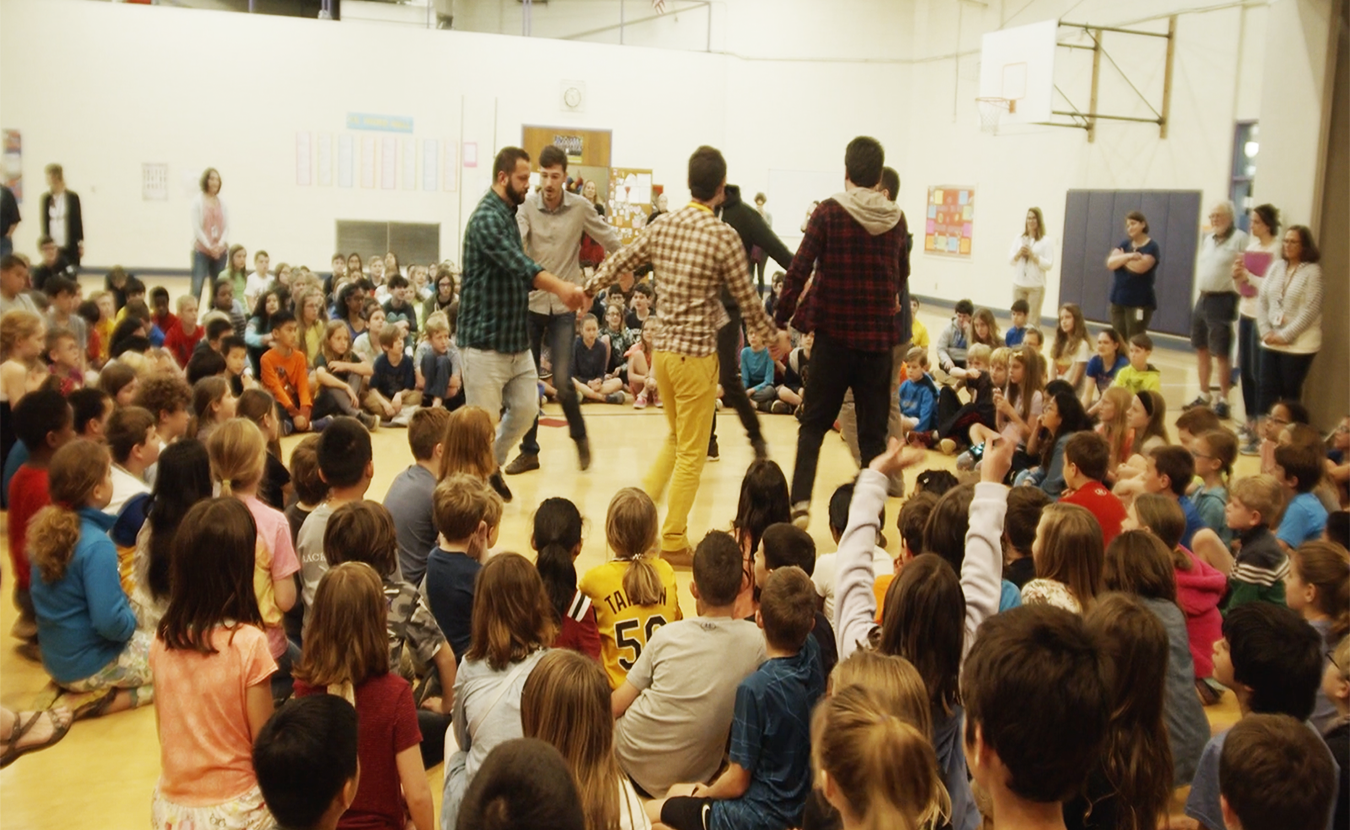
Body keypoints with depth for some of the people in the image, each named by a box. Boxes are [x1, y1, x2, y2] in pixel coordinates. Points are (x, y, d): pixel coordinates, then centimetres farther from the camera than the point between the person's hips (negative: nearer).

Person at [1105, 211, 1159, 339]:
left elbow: (1139, 267, -21)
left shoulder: (1152, 247, -5)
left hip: (1139, 303, -6)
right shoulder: (1124, 245, 13)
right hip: (1118, 301, 6)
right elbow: (1110, 263, -3)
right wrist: (1128, 257, -21)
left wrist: (1121, 259, -3)